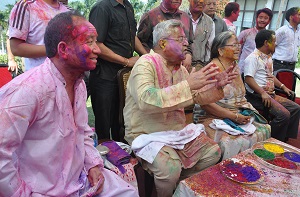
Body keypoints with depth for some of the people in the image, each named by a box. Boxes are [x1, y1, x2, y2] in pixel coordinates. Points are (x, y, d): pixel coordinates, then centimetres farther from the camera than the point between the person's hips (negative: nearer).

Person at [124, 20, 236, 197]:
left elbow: (198, 97, 19)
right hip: (147, 134, -8)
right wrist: (187, 84, -33)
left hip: (178, 129, 8)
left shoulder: (180, 68, 9)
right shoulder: (146, 64, -16)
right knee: (171, 167, -30)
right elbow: (146, 100, -34)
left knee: (213, 152, 3)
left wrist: (217, 87, 0)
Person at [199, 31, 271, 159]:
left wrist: (247, 111, 2)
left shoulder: (235, 67, 14)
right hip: (216, 118, -8)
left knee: (265, 130, -5)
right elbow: (206, 103, -21)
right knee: (235, 142, -28)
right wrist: (234, 116, -19)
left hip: (238, 116, 8)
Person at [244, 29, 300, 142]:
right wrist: (262, 93, -26)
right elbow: (248, 79, -20)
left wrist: (282, 86, 21)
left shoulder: (268, 58, 21)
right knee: (284, 114, -23)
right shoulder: (253, 57, -10)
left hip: (271, 94, 10)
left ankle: (286, 140, 11)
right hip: (257, 95, -10)